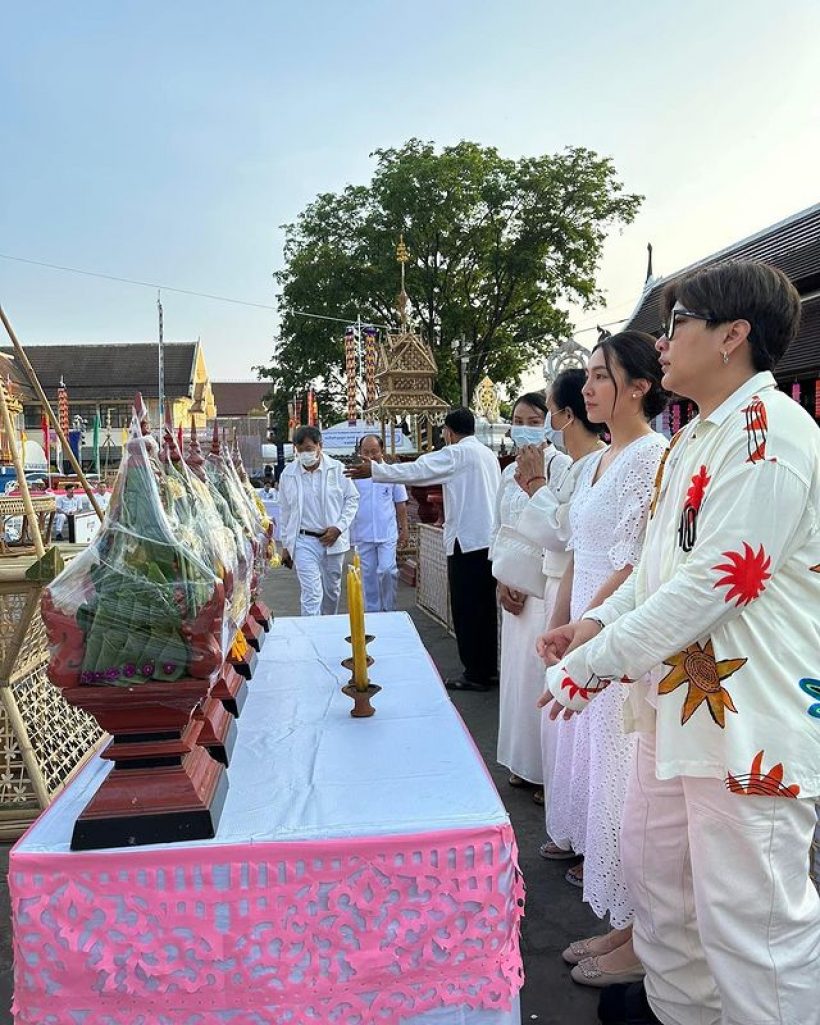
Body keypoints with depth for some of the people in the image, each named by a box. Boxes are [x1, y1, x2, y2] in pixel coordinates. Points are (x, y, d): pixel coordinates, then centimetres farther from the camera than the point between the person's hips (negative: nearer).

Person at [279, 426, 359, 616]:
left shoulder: (337, 468, -4)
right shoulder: (288, 474, -1)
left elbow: (352, 499, 3)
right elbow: (285, 512, 7)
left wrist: (339, 527, -9)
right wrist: (285, 546, 9)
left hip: (333, 540, 1)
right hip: (304, 541, -1)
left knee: (332, 590, 16)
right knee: (311, 594, -11)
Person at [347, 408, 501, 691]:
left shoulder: (456, 453, -9)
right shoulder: (488, 455, 16)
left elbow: (415, 470, -13)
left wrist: (373, 471, -5)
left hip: (467, 542, -8)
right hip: (489, 540, 8)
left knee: (466, 609, -1)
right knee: (485, 607, 13)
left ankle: (475, 674, 4)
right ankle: (489, 670, 20)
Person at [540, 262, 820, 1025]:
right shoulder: (692, 439, 13)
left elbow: (716, 581, -23)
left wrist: (593, 664, -17)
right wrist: (598, 623, 3)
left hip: (750, 716, -10)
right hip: (677, 699, 10)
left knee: (750, 917, 2)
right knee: (654, 866, 21)